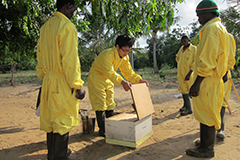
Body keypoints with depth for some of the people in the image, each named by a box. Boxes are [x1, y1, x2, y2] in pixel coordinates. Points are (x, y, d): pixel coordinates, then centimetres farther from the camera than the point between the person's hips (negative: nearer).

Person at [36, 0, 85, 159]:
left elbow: (40, 55, 17)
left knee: (51, 119, 17)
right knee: (63, 121, 1)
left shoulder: (45, 26, 13)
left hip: (48, 81, 9)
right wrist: (78, 85, -14)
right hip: (62, 82, -9)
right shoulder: (67, 26, -13)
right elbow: (70, 59, -18)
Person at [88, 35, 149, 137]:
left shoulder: (125, 57, -6)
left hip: (108, 80, 8)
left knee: (110, 104, 12)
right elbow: (110, 72, -43)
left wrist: (139, 80, -18)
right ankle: (102, 130, 7)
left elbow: (128, 72, -2)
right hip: (96, 79, -7)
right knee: (100, 105, -5)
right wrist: (122, 82, -58)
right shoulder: (108, 54, -31)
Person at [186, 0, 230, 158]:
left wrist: (197, 83, -23)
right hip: (215, 79, 11)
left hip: (207, 80, -11)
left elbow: (207, 61, -23)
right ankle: (208, 142, 30)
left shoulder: (211, 28, -14)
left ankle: (206, 149, 8)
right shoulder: (221, 28, 19)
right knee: (210, 113, 17)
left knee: (206, 114, -2)